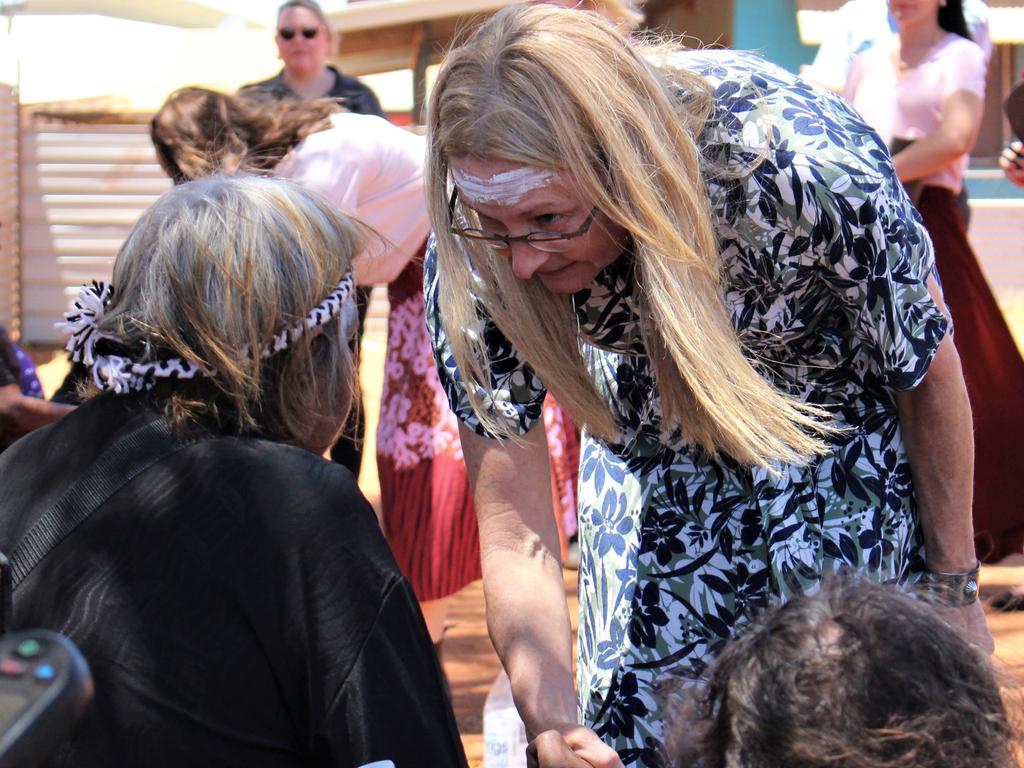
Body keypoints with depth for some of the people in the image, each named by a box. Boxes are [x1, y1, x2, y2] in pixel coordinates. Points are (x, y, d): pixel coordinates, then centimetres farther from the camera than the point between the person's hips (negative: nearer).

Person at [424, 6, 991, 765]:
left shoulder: (804, 169, -39)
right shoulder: (472, 258, -30)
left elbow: (930, 374, -18)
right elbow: (515, 542, -23)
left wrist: (956, 588, -6)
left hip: (842, 440, -2)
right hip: (650, 460, 3)